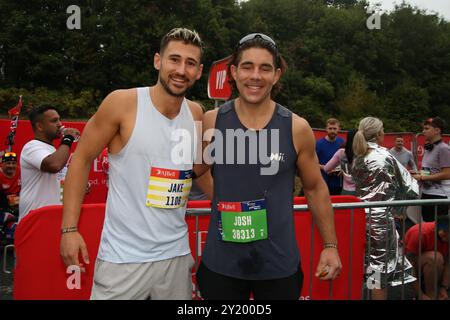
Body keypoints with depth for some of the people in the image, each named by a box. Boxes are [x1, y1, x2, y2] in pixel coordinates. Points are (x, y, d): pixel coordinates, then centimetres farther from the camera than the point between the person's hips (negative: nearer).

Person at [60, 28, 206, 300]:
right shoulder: (123, 103, -11)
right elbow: (82, 159, -5)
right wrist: (69, 228, -8)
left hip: (176, 255, 4)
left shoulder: (197, 114, 2)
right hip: (124, 257, -4)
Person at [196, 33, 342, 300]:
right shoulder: (211, 122, -5)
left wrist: (331, 245, 7)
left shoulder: (297, 128, -6)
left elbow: (316, 188, 6)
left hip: (279, 264, 0)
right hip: (220, 263, 0)